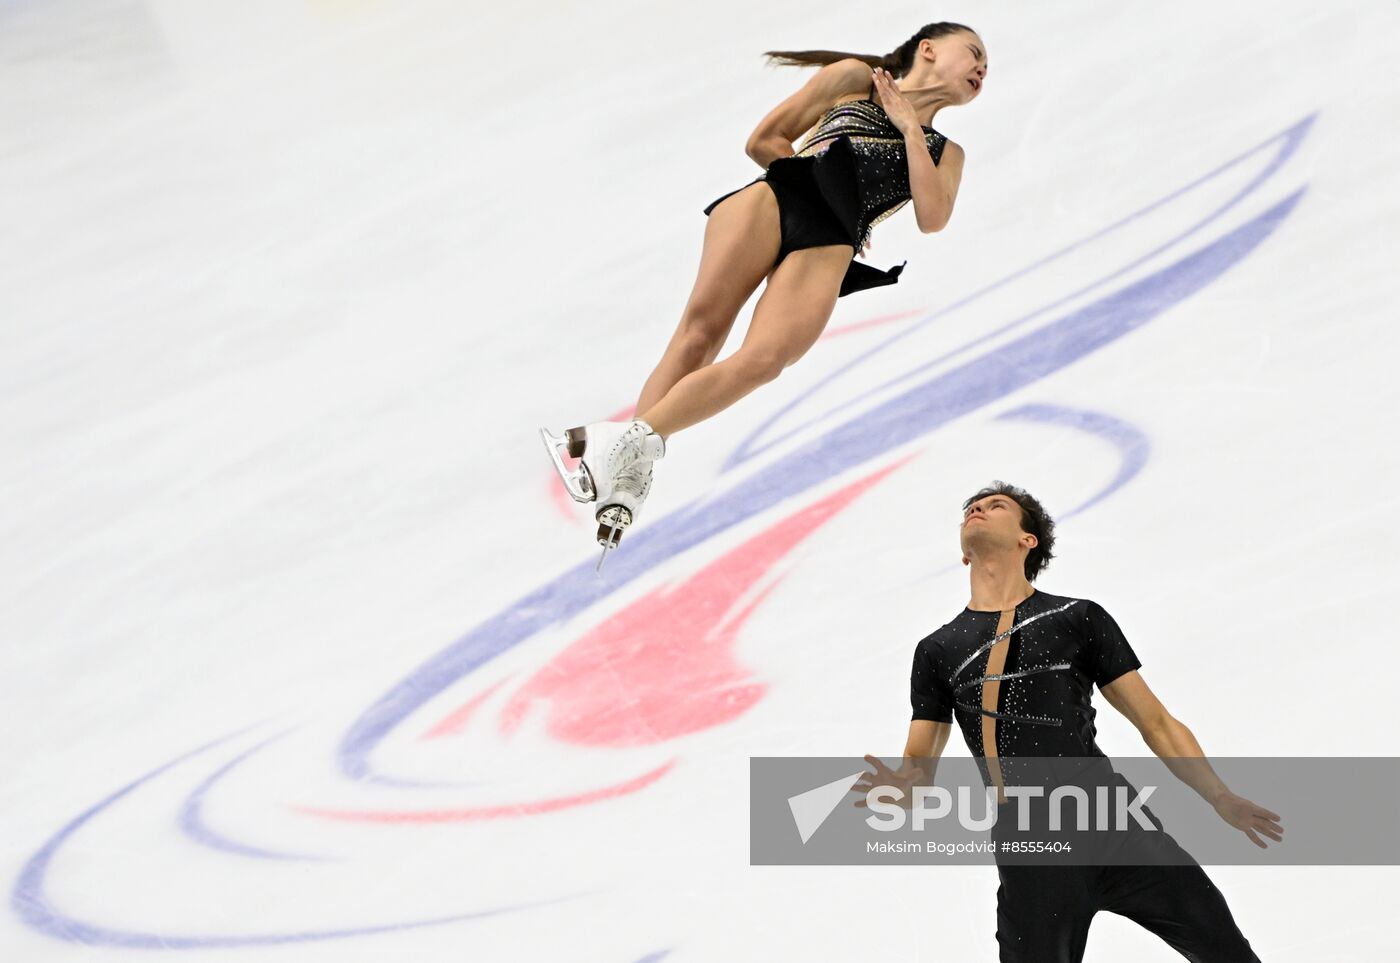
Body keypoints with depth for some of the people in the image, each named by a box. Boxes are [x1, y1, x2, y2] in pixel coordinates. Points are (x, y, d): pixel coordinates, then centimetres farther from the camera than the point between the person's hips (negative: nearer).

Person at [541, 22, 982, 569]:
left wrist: (908, 127, 8)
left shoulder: (944, 152, 28)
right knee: (701, 327, -20)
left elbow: (932, 218, 5)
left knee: (764, 360, -25)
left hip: (828, 248, 1)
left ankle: (631, 439, -26)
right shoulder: (855, 78, 24)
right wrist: (818, 182, 11)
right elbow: (765, 140, 19)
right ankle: (632, 466, -22)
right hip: (777, 196, 0)